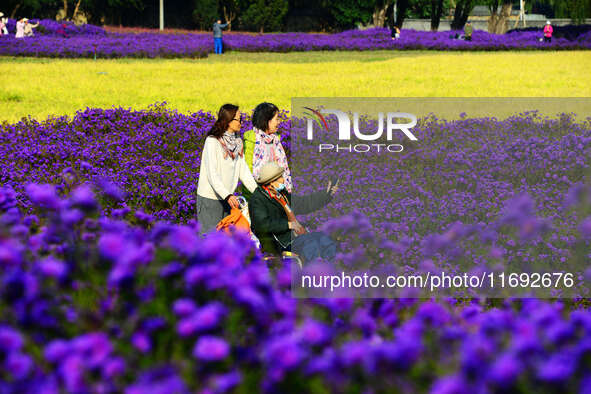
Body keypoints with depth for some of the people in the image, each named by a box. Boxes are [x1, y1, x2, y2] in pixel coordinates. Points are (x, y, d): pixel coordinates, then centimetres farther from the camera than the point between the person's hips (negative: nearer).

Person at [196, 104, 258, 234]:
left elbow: (243, 170, 10)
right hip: (209, 198, -7)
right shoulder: (212, 141, -15)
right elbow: (212, 174, -23)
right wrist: (227, 196, -35)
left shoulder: (237, 142, 8)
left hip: (227, 198, 7)